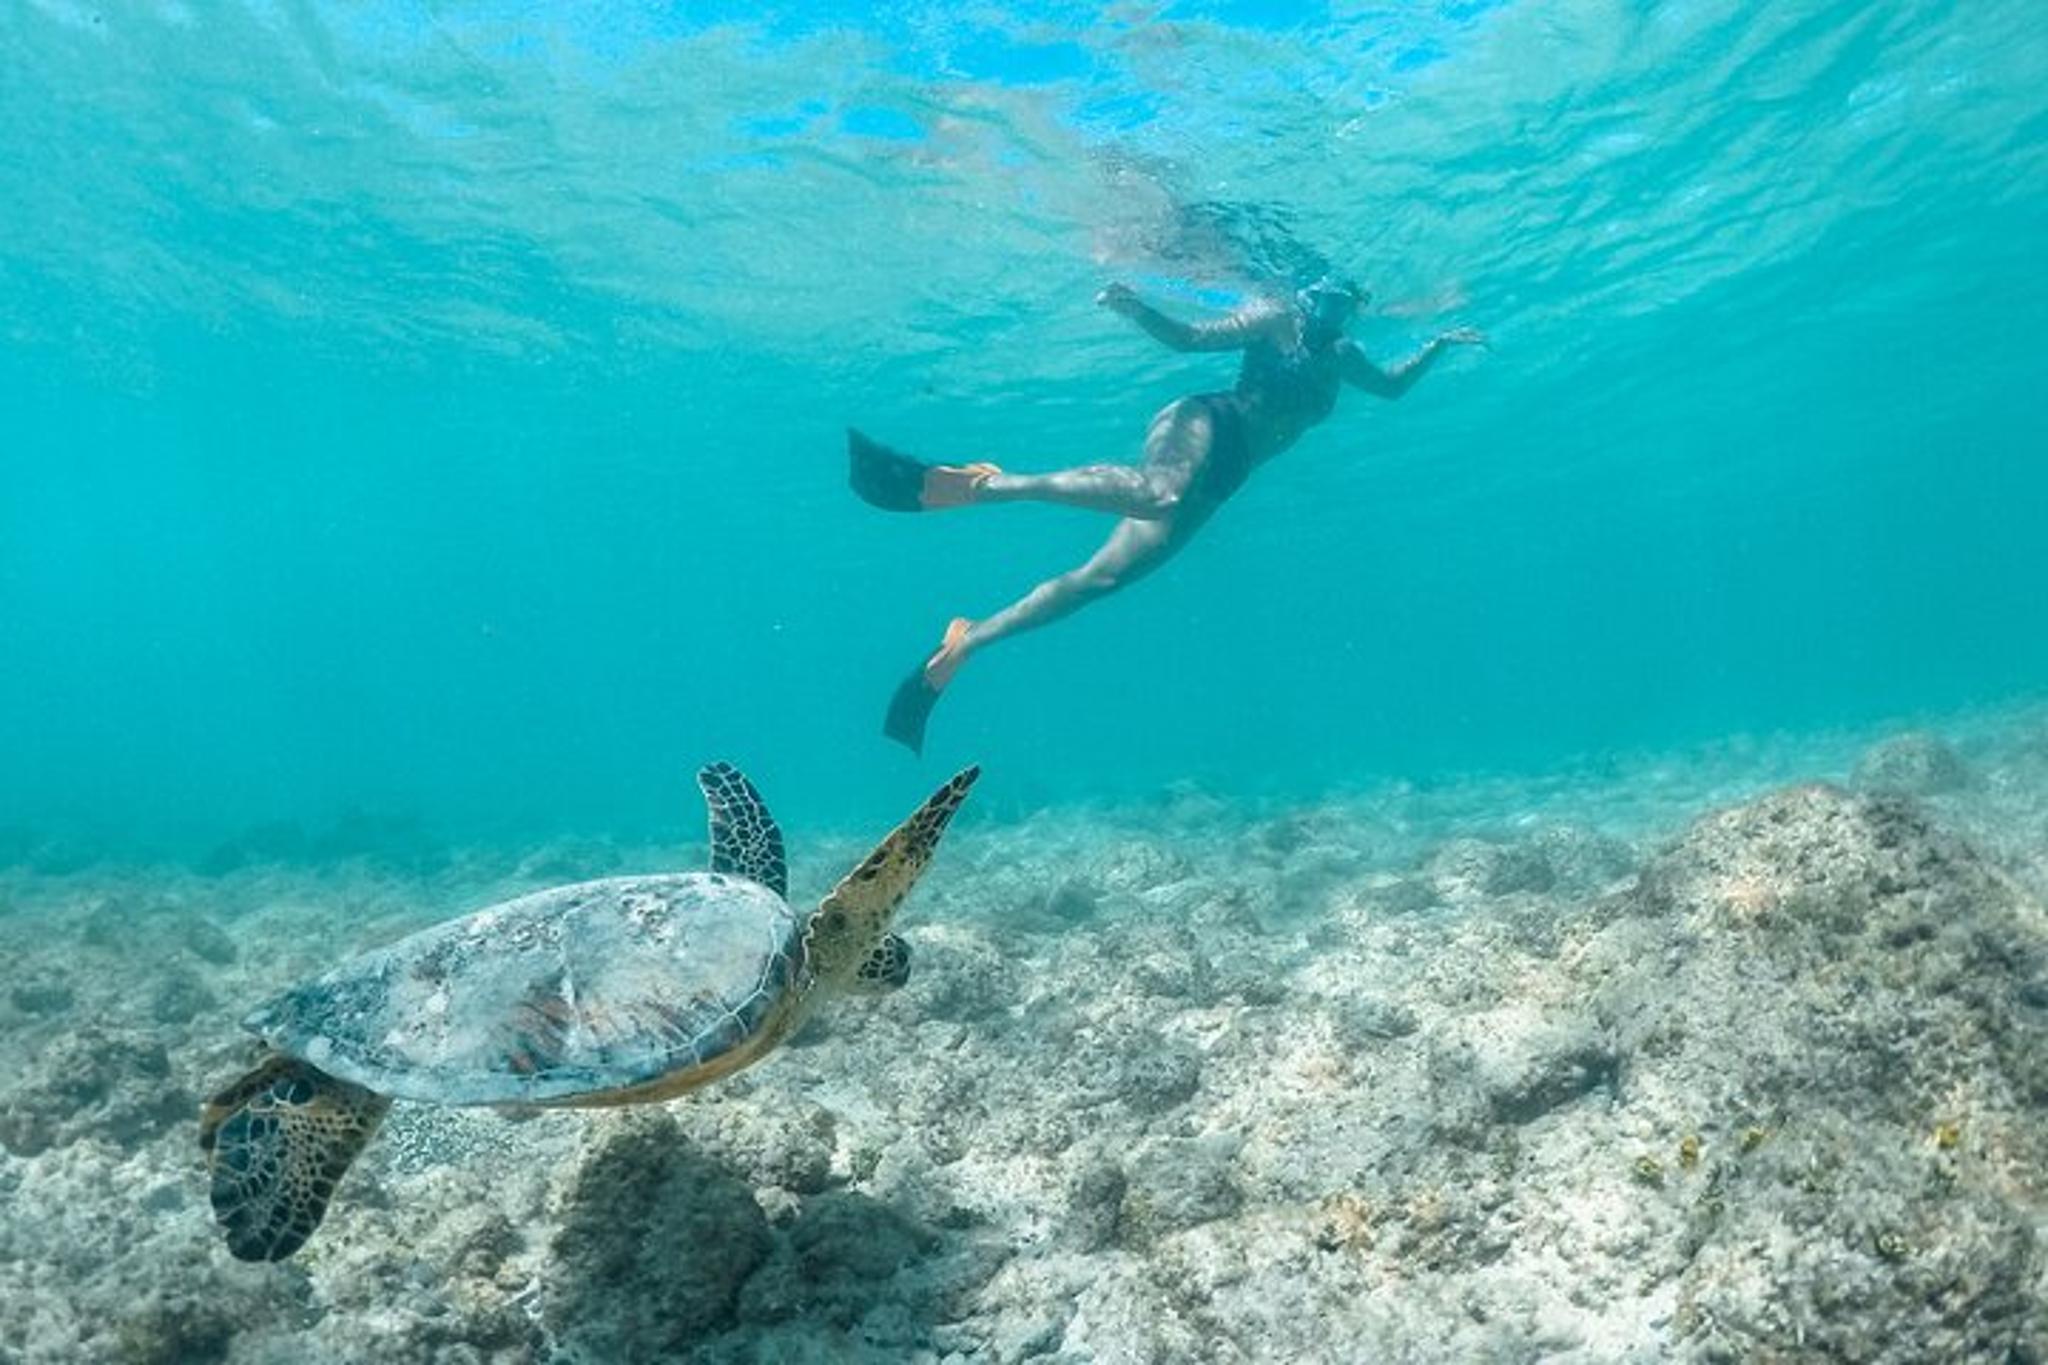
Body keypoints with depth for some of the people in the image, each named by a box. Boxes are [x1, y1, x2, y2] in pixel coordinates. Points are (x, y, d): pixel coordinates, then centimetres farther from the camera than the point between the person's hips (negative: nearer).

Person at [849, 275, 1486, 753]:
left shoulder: (1340, 355, 27)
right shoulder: (1278, 316, 6)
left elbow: (1391, 385, 46)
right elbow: (1191, 337, -3)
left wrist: (1439, 345, 35)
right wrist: (1137, 310, -20)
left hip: (1219, 473, 7)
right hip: (1202, 424, -7)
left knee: (1101, 577, -7)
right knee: (1158, 494, -44)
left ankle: (961, 646, -6)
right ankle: (977, 484, -44)